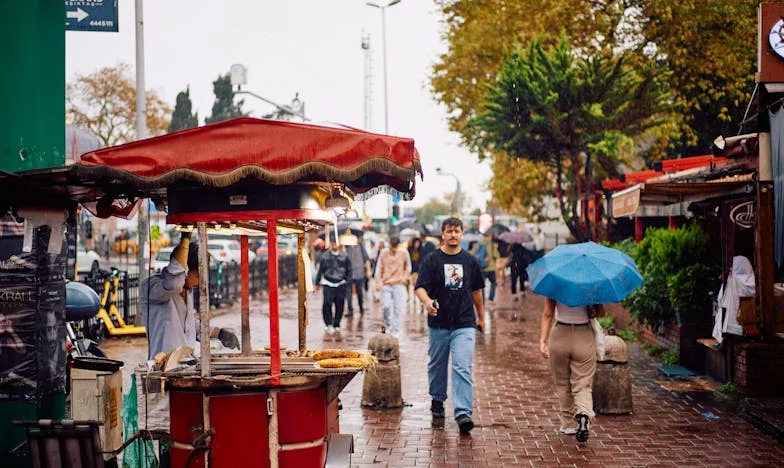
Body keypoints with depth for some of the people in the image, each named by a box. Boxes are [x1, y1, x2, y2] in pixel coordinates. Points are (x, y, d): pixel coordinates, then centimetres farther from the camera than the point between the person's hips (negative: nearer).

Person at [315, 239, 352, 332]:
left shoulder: (344, 256, 3)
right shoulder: (325, 256, 2)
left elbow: (349, 271, 10)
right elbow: (321, 270, 11)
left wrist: (348, 284, 5)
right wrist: (317, 283, 13)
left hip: (341, 284, 1)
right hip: (328, 283, -1)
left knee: (339, 306, 3)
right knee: (327, 304, -12)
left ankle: (336, 325, 16)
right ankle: (328, 324, 2)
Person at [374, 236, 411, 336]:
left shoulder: (404, 253, 1)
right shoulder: (383, 253, 1)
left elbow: (408, 267, 14)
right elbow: (379, 268, 4)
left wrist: (405, 277, -2)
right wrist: (378, 282, -4)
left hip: (399, 284, 0)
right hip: (386, 284, 0)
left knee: (397, 308, -3)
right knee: (386, 306, -12)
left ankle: (395, 330, 5)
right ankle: (387, 323, 16)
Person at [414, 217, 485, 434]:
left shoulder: (470, 260, 8)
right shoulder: (431, 260, 0)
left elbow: (476, 290, 19)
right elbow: (420, 287, -9)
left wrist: (481, 316, 24)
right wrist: (427, 301, -31)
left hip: (464, 324, 0)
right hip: (438, 323, 0)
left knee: (463, 369, -10)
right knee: (437, 366, 14)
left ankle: (463, 413, -15)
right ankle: (437, 400, 36)